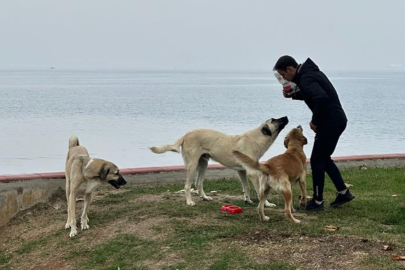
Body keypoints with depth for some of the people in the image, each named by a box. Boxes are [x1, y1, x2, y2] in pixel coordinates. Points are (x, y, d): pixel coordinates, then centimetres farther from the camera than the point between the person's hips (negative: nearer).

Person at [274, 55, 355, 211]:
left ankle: (317, 202, 9)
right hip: (336, 120, 10)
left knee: (317, 161, -1)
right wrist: (293, 94, 10)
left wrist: (315, 122, -22)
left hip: (330, 122, -10)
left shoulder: (306, 78, -20)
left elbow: (321, 98, -36)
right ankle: (343, 193, 25)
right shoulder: (309, 72, 12)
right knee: (324, 158, 20)